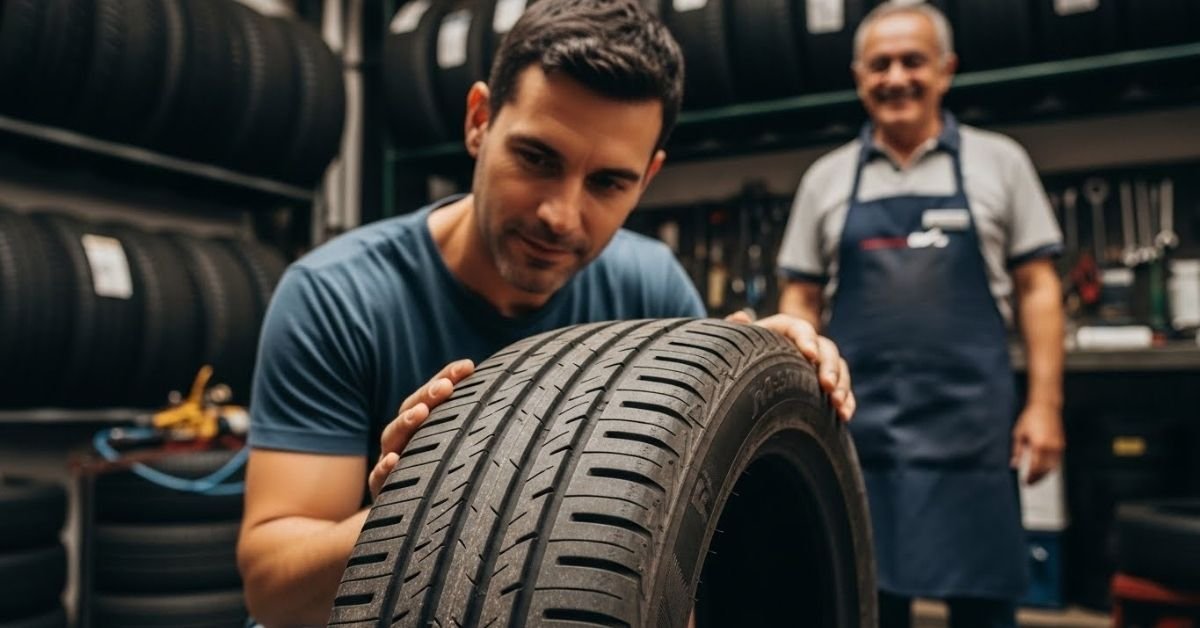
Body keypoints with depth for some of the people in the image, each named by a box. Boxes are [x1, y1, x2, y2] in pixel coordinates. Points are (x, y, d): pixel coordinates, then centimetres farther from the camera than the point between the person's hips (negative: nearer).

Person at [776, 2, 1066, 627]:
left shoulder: (1000, 162, 6)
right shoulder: (825, 178, 9)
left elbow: (1036, 288, 5)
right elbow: (801, 300, 10)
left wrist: (1044, 403, -2)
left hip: (970, 423, -1)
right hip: (856, 425, 1)